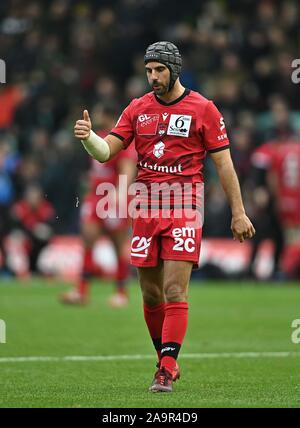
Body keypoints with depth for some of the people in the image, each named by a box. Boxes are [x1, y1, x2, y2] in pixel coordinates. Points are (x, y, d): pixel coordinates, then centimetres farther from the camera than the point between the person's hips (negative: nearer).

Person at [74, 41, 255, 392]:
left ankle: (167, 371, -12)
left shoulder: (202, 109, 0)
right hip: (146, 207, 4)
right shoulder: (138, 109, 10)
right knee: (150, 293, 7)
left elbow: (224, 163, 2)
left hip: (183, 208, -4)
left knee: (175, 291, -11)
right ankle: (166, 362, 21)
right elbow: (106, 151, 5)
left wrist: (238, 213, 0)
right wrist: (88, 137, -18)